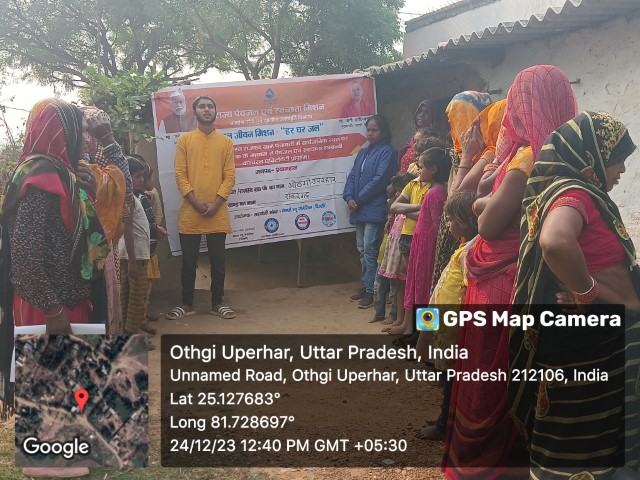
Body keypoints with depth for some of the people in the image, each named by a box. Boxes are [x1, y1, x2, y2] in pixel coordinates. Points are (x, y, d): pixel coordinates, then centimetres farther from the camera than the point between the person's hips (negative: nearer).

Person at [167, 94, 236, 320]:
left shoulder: (225, 142, 8)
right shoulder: (185, 139, 6)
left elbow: (230, 176, 2)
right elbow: (180, 174, 0)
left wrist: (215, 204, -9)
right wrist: (196, 202, -11)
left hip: (218, 213, 1)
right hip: (190, 212, 0)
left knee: (218, 261, 6)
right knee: (189, 262, 6)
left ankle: (217, 303, 17)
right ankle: (187, 304, 18)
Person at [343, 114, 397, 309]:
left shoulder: (387, 152, -5)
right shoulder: (363, 153, 20)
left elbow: (380, 179, -14)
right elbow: (352, 176, 14)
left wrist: (359, 199, -13)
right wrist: (349, 197, -4)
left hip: (375, 209, -8)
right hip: (359, 209, 8)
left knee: (369, 249, -9)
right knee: (362, 248, 12)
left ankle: (371, 291, -3)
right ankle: (366, 285, 22)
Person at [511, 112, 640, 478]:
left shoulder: (580, 193, 11)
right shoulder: (574, 193, -19)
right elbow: (555, 242, -42)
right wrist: (587, 292, -25)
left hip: (600, 334, 10)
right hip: (585, 339, -10)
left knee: (583, 443, 22)